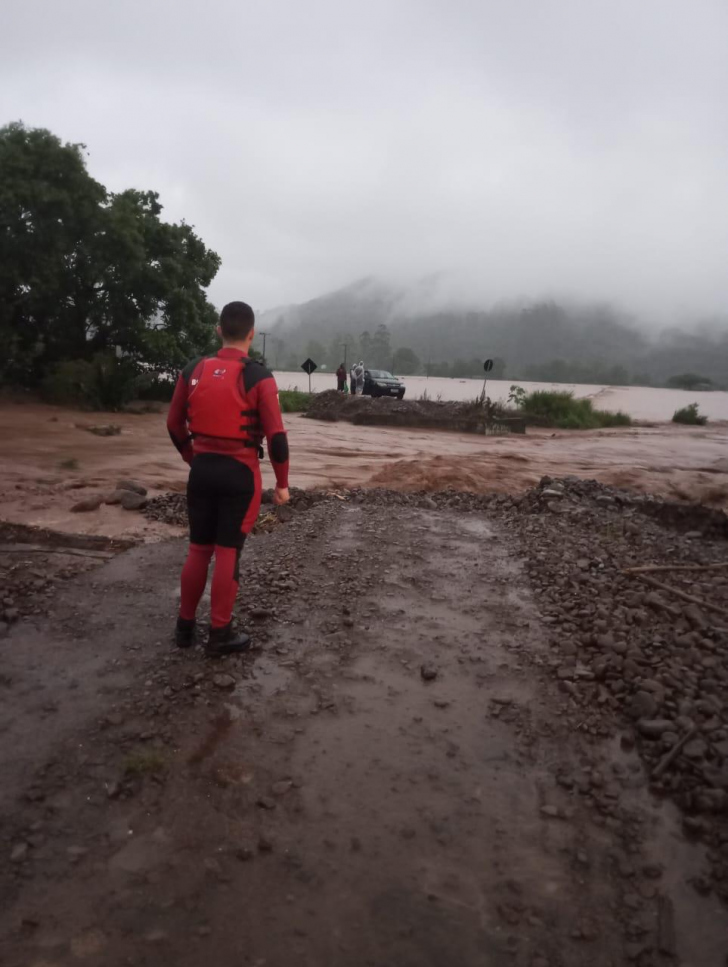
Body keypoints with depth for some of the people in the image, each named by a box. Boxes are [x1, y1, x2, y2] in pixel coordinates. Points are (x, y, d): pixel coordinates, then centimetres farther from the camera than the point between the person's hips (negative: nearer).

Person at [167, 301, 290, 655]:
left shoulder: (193, 371, 2)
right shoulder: (258, 377, -12)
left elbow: (174, 425, 10)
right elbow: (276, 435, -13)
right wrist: (282, 483, -3)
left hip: (202, 469, 4)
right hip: (240, 472, -4)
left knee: (198, 549, 15)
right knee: (227, 552, 4)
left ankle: (185, 625, 26)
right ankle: (219, 634, 14)